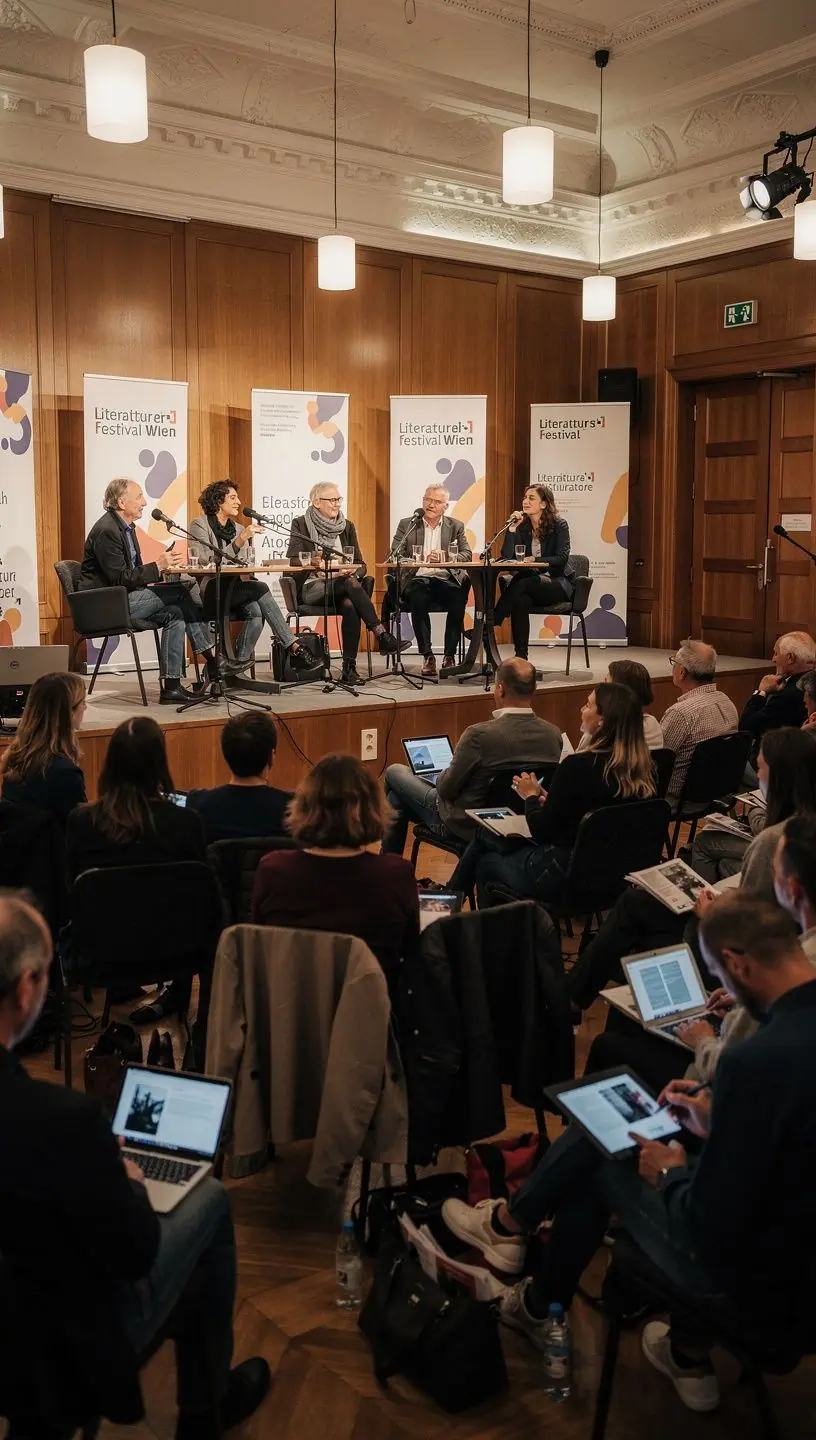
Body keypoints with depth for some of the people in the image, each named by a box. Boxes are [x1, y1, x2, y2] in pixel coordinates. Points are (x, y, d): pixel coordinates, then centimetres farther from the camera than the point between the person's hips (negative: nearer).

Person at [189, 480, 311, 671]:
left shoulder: (238, 529, 18)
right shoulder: (200, 525, -1)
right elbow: (209, 561, -17)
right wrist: (240, 540, -22)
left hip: (234, 589, 6)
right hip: (209, 593, -6)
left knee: (255, 612, -29)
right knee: (260, 588, -27)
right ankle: (293, 646, -28)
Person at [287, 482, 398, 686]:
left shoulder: (347, 526, 16)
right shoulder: (300, 524, 6)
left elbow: (360, 565, 12)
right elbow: (294, 559, -7)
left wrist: (353, 571, -13)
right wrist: (313, 561, -29)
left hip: (342, 586, 3)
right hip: (312, 587, -3)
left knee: (349, 605, -34)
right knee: (350, 583, -34)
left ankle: (349, 667, -34)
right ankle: (380, 633, -39)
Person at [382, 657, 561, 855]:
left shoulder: (479, 735, -30)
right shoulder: (554, 735, -13)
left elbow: (446, 789, -19)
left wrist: (441, 777, 6)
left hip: (466, 826, -6)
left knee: (394, 772, 19)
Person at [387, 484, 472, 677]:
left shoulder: (456, 526, 16)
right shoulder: (407, 525, 11)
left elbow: (467, 554, 6)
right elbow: (394, 556, 1)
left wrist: (446, 557, -14)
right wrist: (423, 560, -15)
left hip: (446, 579, 1)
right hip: (418, 579, -1)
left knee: (458, 600, -32)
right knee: (418, 600, -35)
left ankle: (450, 656, -22)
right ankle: (428, 656, -24)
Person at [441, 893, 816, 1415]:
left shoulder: (758, 1060, -32)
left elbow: (710, 1231, -24)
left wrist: (670, 1174, -5)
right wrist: (718, 1121, 12)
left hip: (759, 1285, -7)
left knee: (599, 1157, 11)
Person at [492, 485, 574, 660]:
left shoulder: (559, 525, -3)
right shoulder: (522, 526, 7)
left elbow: (562, 558, -12)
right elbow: (506, 557, -3)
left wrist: (535, 560, -21)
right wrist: (512, 528, -10)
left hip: (558, 582, -3)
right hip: (531, 581, 3)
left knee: (522, 584, -34)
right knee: (521, 600, -33)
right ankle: (521, 657, -33)